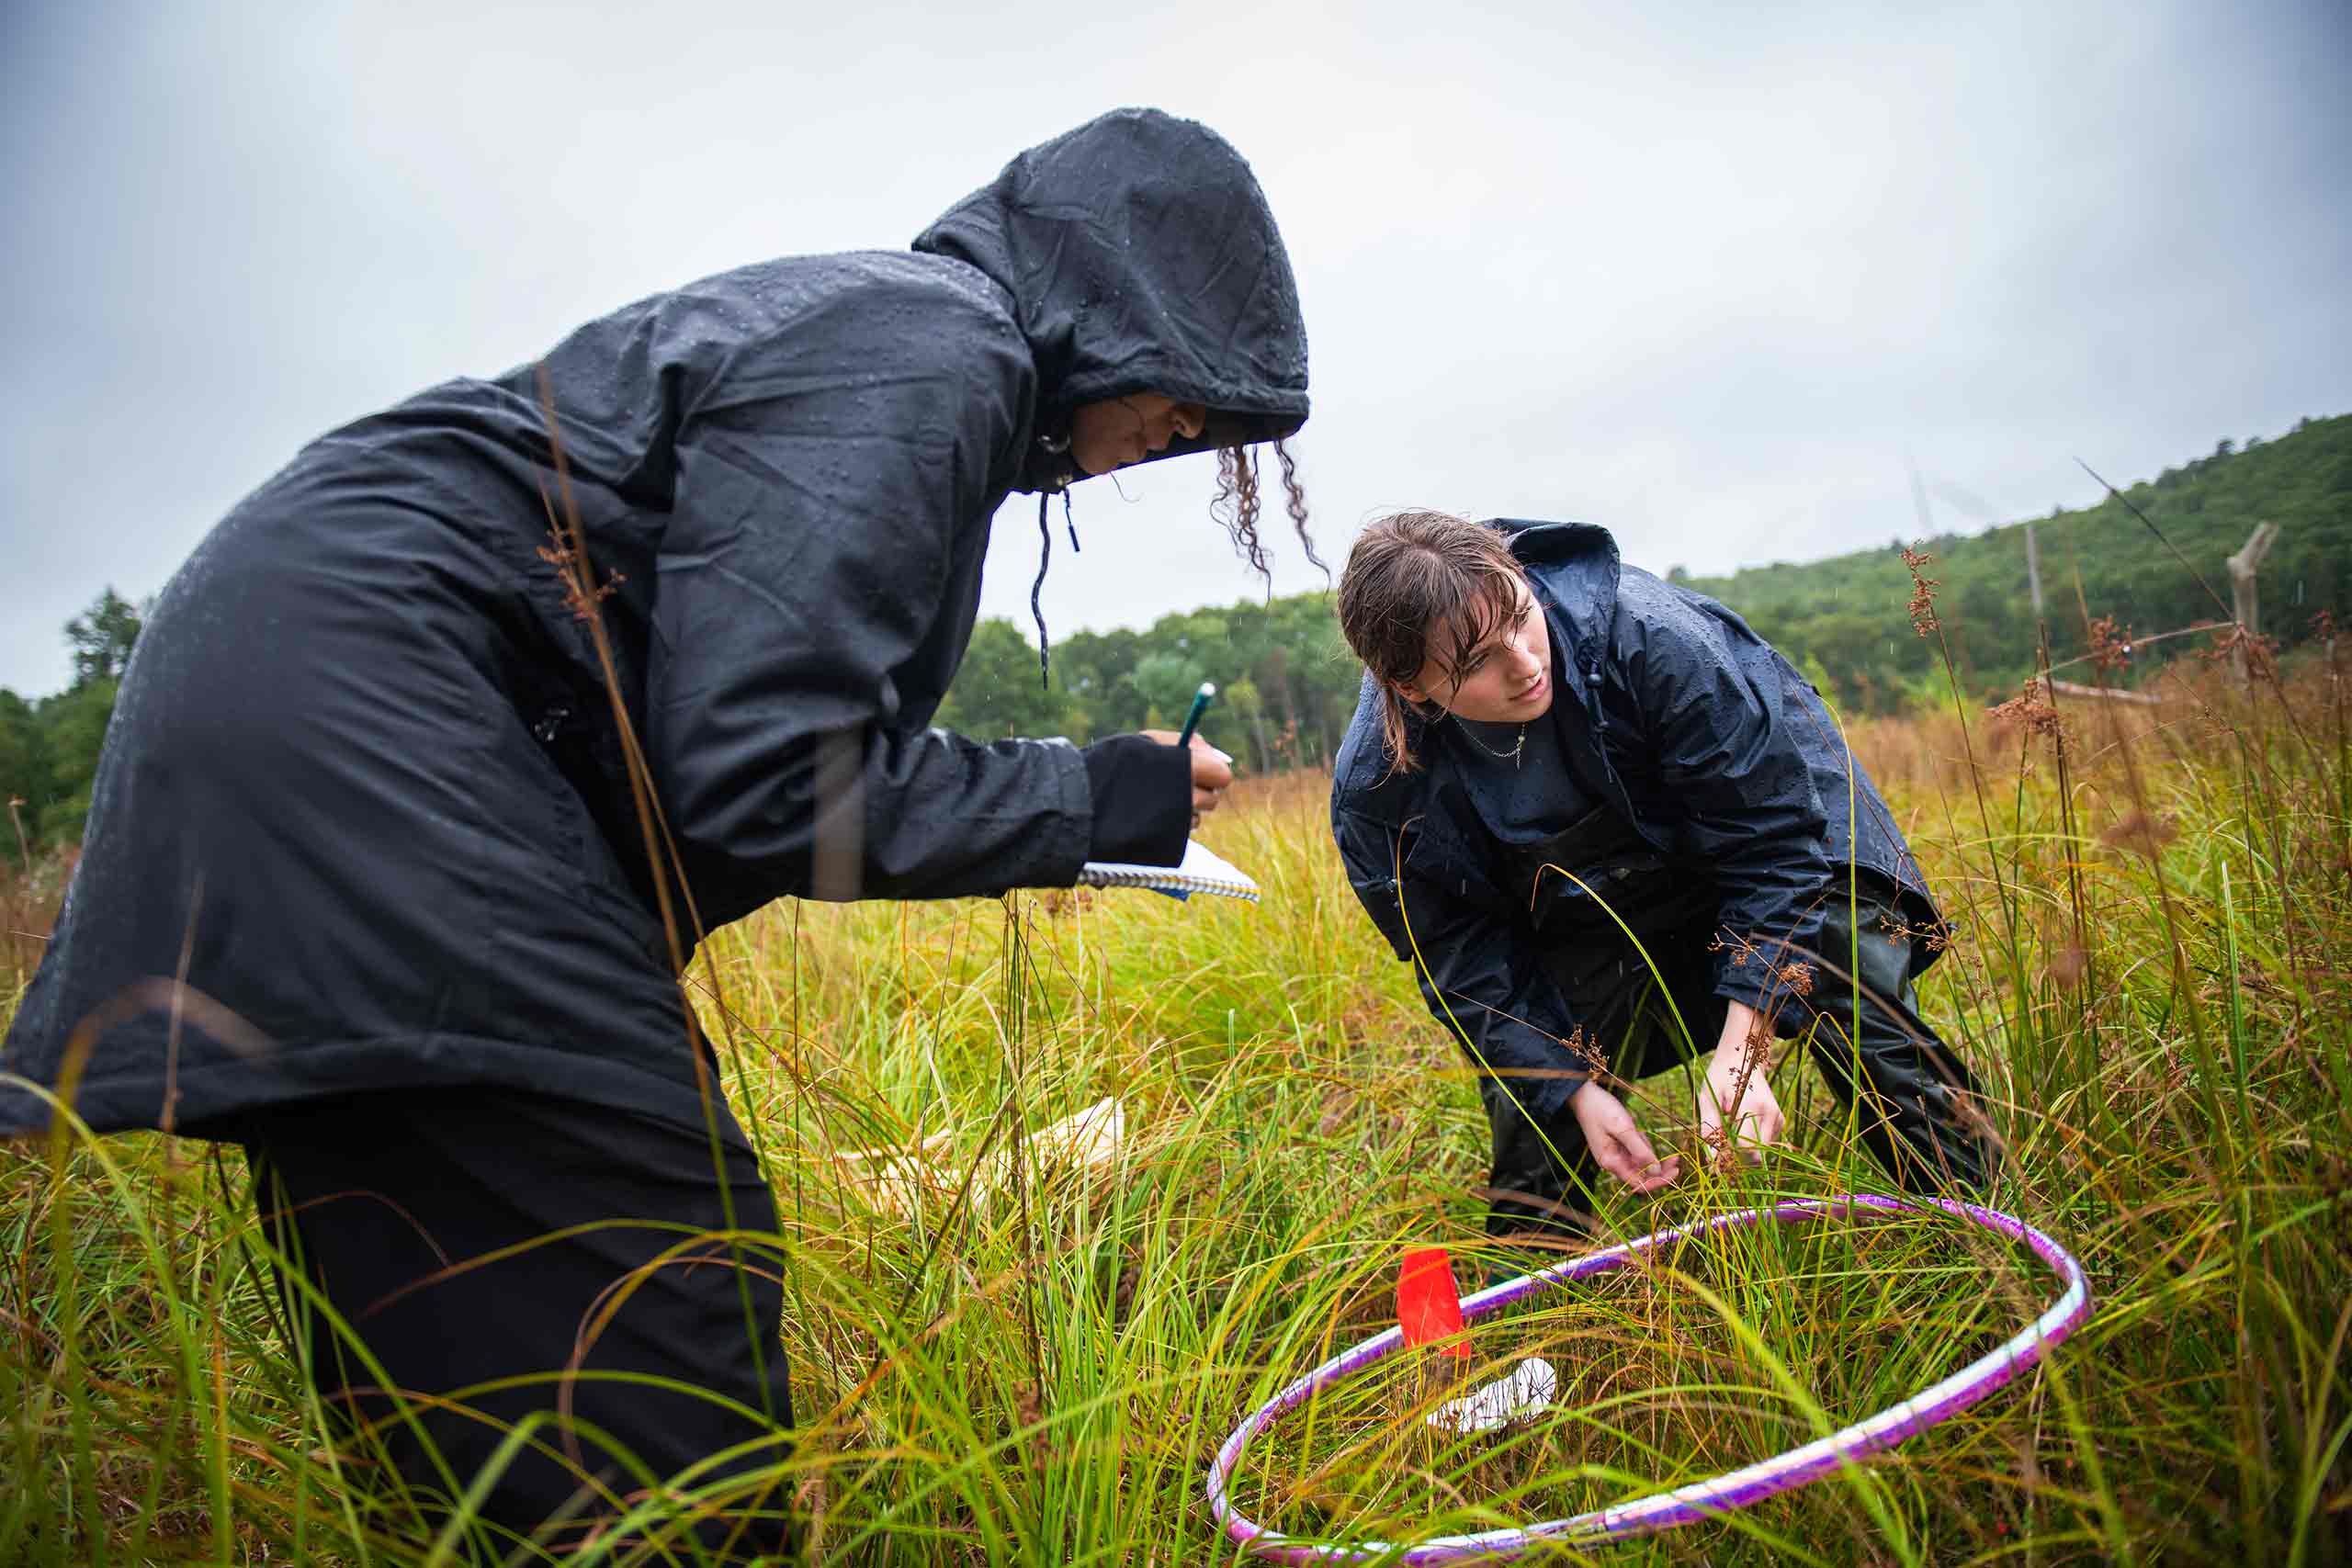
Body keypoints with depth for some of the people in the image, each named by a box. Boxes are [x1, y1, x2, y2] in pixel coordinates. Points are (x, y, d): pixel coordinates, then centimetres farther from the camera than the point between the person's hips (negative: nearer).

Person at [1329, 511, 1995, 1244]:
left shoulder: (1647, 630, -36)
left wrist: (1738, 1051, -33)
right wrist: (1576, 1089, -25)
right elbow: (1467, 961, -14)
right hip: (1581, 918, 2)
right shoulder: (1377, 789, -27)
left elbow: (1770, 834, -28)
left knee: (1870, 1027, -15)